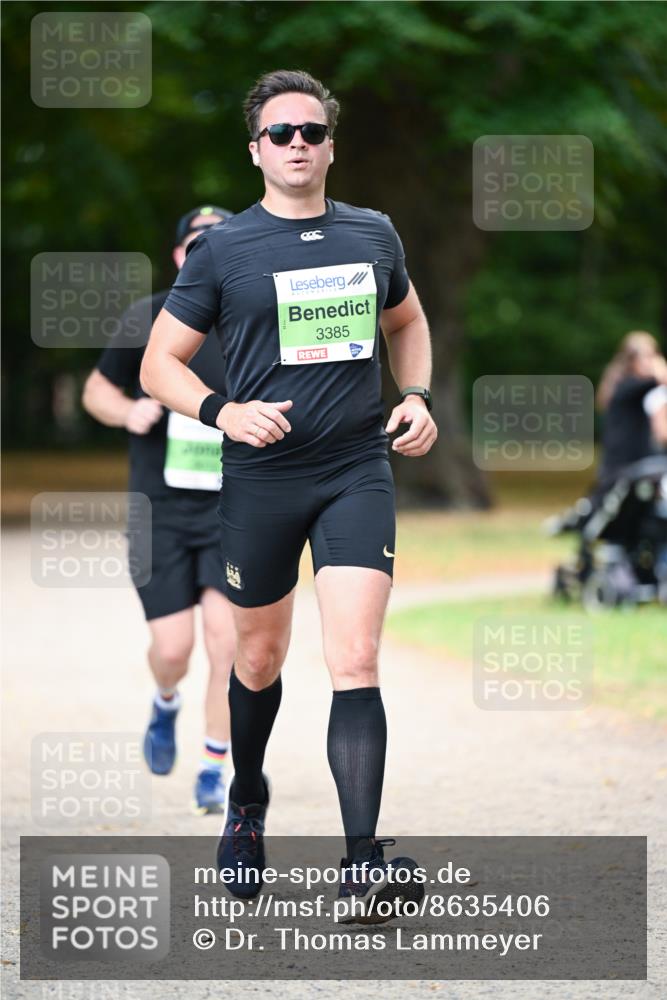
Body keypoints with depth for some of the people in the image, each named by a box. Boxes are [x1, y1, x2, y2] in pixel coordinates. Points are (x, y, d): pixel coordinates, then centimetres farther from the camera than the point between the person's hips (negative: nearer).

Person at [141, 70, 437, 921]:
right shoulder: (222, 250, -2)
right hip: (259, 477, -1)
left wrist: (416, 395, 8)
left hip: (357, 471, 1)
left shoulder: (373, 236, 7)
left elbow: (405, 321, 26)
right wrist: (220, 411, -16)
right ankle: (246, 801, 42)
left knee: (354, 663, -13)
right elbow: (159, 363, 2)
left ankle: (362, 862, -17)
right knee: (261, 657, 13)